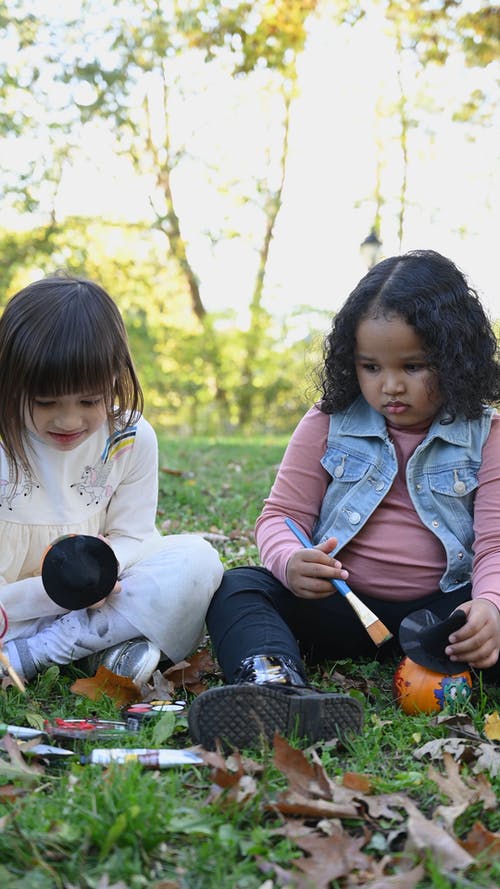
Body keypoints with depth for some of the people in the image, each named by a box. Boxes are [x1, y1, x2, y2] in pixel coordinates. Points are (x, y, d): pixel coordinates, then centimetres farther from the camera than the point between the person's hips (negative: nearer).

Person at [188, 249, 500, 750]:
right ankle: (278, 689, -56)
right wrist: (291, 563, -22)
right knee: (238, 589, -26)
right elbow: (281, 516, 4)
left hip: (440, 610, 0)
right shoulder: (327, 426, 5)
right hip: (340, 606, 0)